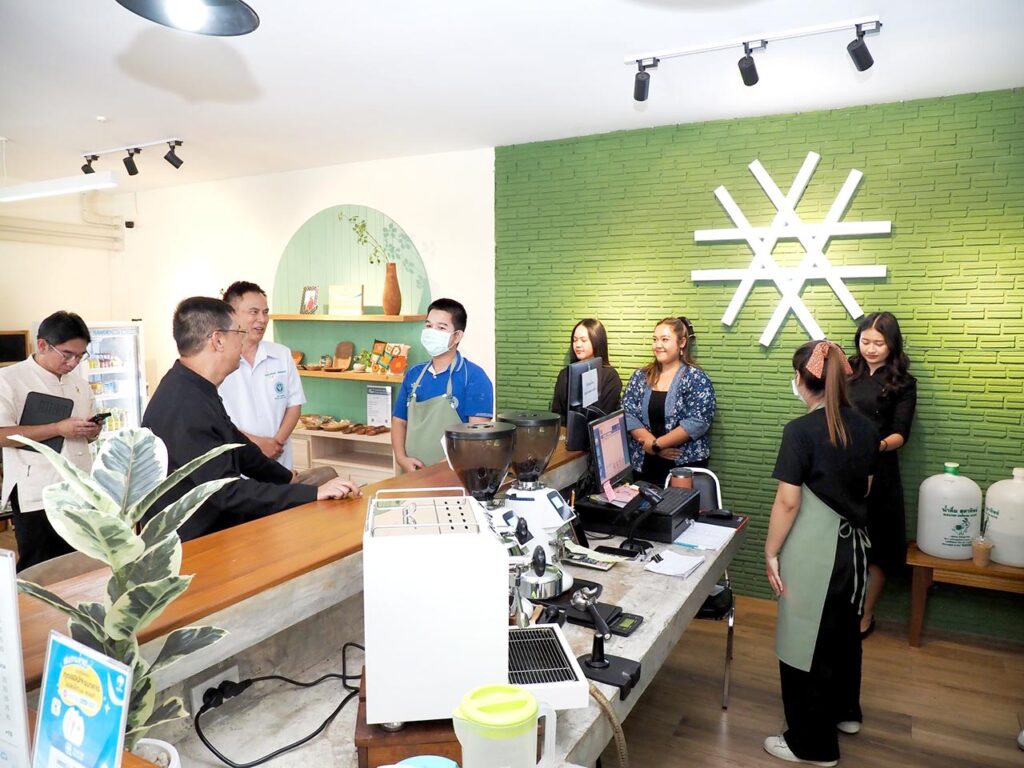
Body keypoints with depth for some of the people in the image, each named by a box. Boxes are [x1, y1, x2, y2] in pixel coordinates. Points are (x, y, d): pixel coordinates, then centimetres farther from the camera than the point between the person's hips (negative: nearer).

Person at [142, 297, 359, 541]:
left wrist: (288, 478, 22)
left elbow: (238, 446, 17)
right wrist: (313, 493, -25)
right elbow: (227, 491, -26)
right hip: (192, 542, -9)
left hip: (214, 523, 9)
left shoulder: (196, 389, 5)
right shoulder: (185, 406, -25)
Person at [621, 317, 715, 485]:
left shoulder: (696, 378, -6)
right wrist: (656, 446, -15)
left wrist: (655, 444, -16)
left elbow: (698, 422, -15)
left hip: (685, 464, -3)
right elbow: (627, 414, -2)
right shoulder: (640, 376, 6)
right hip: (643, 463, 4)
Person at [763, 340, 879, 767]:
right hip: (852, 542, 8)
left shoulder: (801, 430, -20)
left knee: (808, 639, 5)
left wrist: (771, 552, -10)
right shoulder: (864, 427, 2)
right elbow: (864, 488, 14)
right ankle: (845, 710, 45)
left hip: (814, 548, -8)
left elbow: (788, 502, -20)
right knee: (843, 629, 24)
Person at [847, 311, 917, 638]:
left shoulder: (903, 384, 0)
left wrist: (879, 445, -29)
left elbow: (901, 433, -8)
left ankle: (866, 615, 22)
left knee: (876, 544, 6)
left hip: (877, 471, -2)